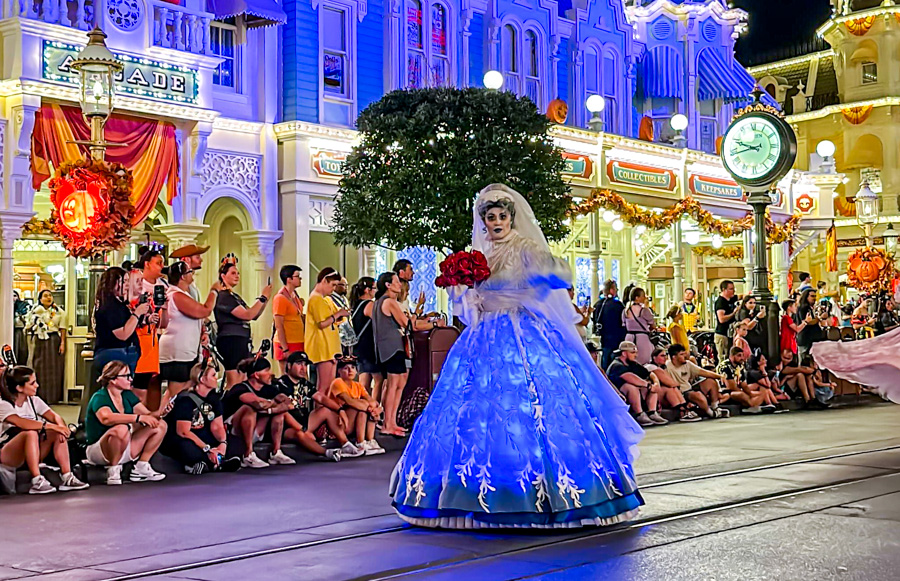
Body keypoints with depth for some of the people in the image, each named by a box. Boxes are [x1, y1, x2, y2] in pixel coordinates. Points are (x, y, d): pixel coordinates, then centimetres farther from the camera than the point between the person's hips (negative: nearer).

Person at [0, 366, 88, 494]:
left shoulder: (34, 401, 8)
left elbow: (54, 416, -3)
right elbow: (21, 423, -31)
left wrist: (61, 426, -27)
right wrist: (51, 426, -36)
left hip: (31, 454, 6)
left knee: (58, 434, -15)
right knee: (31, 433, -34)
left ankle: (67, 478, -22)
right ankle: (37, 482, -39)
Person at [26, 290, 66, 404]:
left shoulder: (59, 312, 6)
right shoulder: (35, 311, 10)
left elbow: (62, 329, 1)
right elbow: (29, 329, 13)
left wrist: (62, 343, -7)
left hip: (54, 341, -2)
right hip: (39, 342, 2)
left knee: (54, 369, -2)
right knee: (39, 368, 1)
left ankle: (53, 396, 1)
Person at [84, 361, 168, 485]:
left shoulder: (127, 395, 7)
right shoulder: (99, 398, -16)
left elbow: (148, 415, 3)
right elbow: (106, 418, -38)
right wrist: (138, 418, -41)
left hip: (124, 449, 8)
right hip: (97, 450, -8)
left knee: (160, 425, -1)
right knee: (121, 429, -39)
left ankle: (141, 468, 0)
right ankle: (113, 470, -18)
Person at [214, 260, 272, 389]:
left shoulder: (235, 296, 20)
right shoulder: (223, 296, -10)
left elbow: (254, 315, 18)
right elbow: (247, 315, -19)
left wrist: (265, 299, 5)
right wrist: (263, 297, -13)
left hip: (241, 342, 10)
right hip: (230, 341, -10)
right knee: (234, 383, -13)